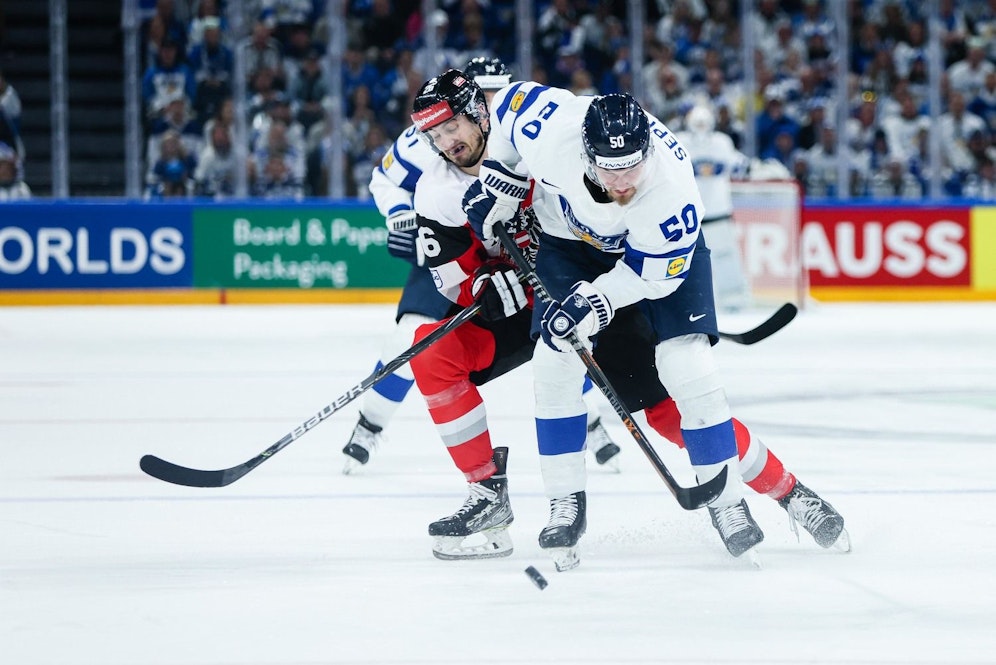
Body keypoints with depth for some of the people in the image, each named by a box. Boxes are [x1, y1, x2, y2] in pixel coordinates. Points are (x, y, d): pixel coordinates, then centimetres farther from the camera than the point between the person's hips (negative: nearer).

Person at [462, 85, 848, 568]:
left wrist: (598, 300, -38)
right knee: (556, 360, -15)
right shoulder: (549, 128, -35)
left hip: (659, 248, -2)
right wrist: (498, 180, -10)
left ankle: (727, 500, -1)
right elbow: (510, 100, -13)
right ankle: (565, 505, -5)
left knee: (685, 365, -15)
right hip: (570, 239, 2)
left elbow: (654, 272, -26)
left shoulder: (672, 189, -38)